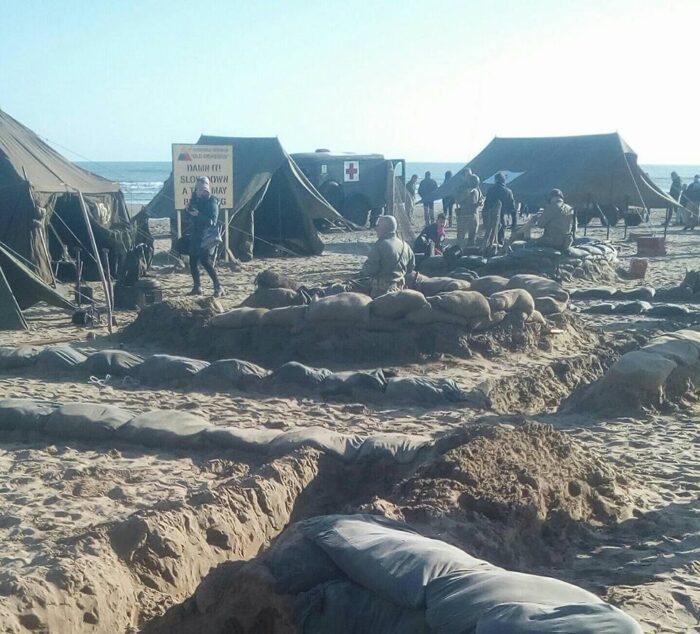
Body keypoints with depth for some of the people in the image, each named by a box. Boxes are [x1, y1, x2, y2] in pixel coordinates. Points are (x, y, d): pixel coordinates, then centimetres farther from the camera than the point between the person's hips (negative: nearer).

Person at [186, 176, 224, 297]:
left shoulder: (212, 201, -10)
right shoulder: (195, 199, 10)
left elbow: (213, 221, -18)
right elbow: (190, 217, 14)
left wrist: (198, 214, -25)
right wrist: (189, 210, -6)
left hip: (207, 237, -7)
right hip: (195, 236, 7)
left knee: (206, 261, -16)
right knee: (193, 262, 6)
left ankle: (218, 287, -12)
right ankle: (197, 287, 18)